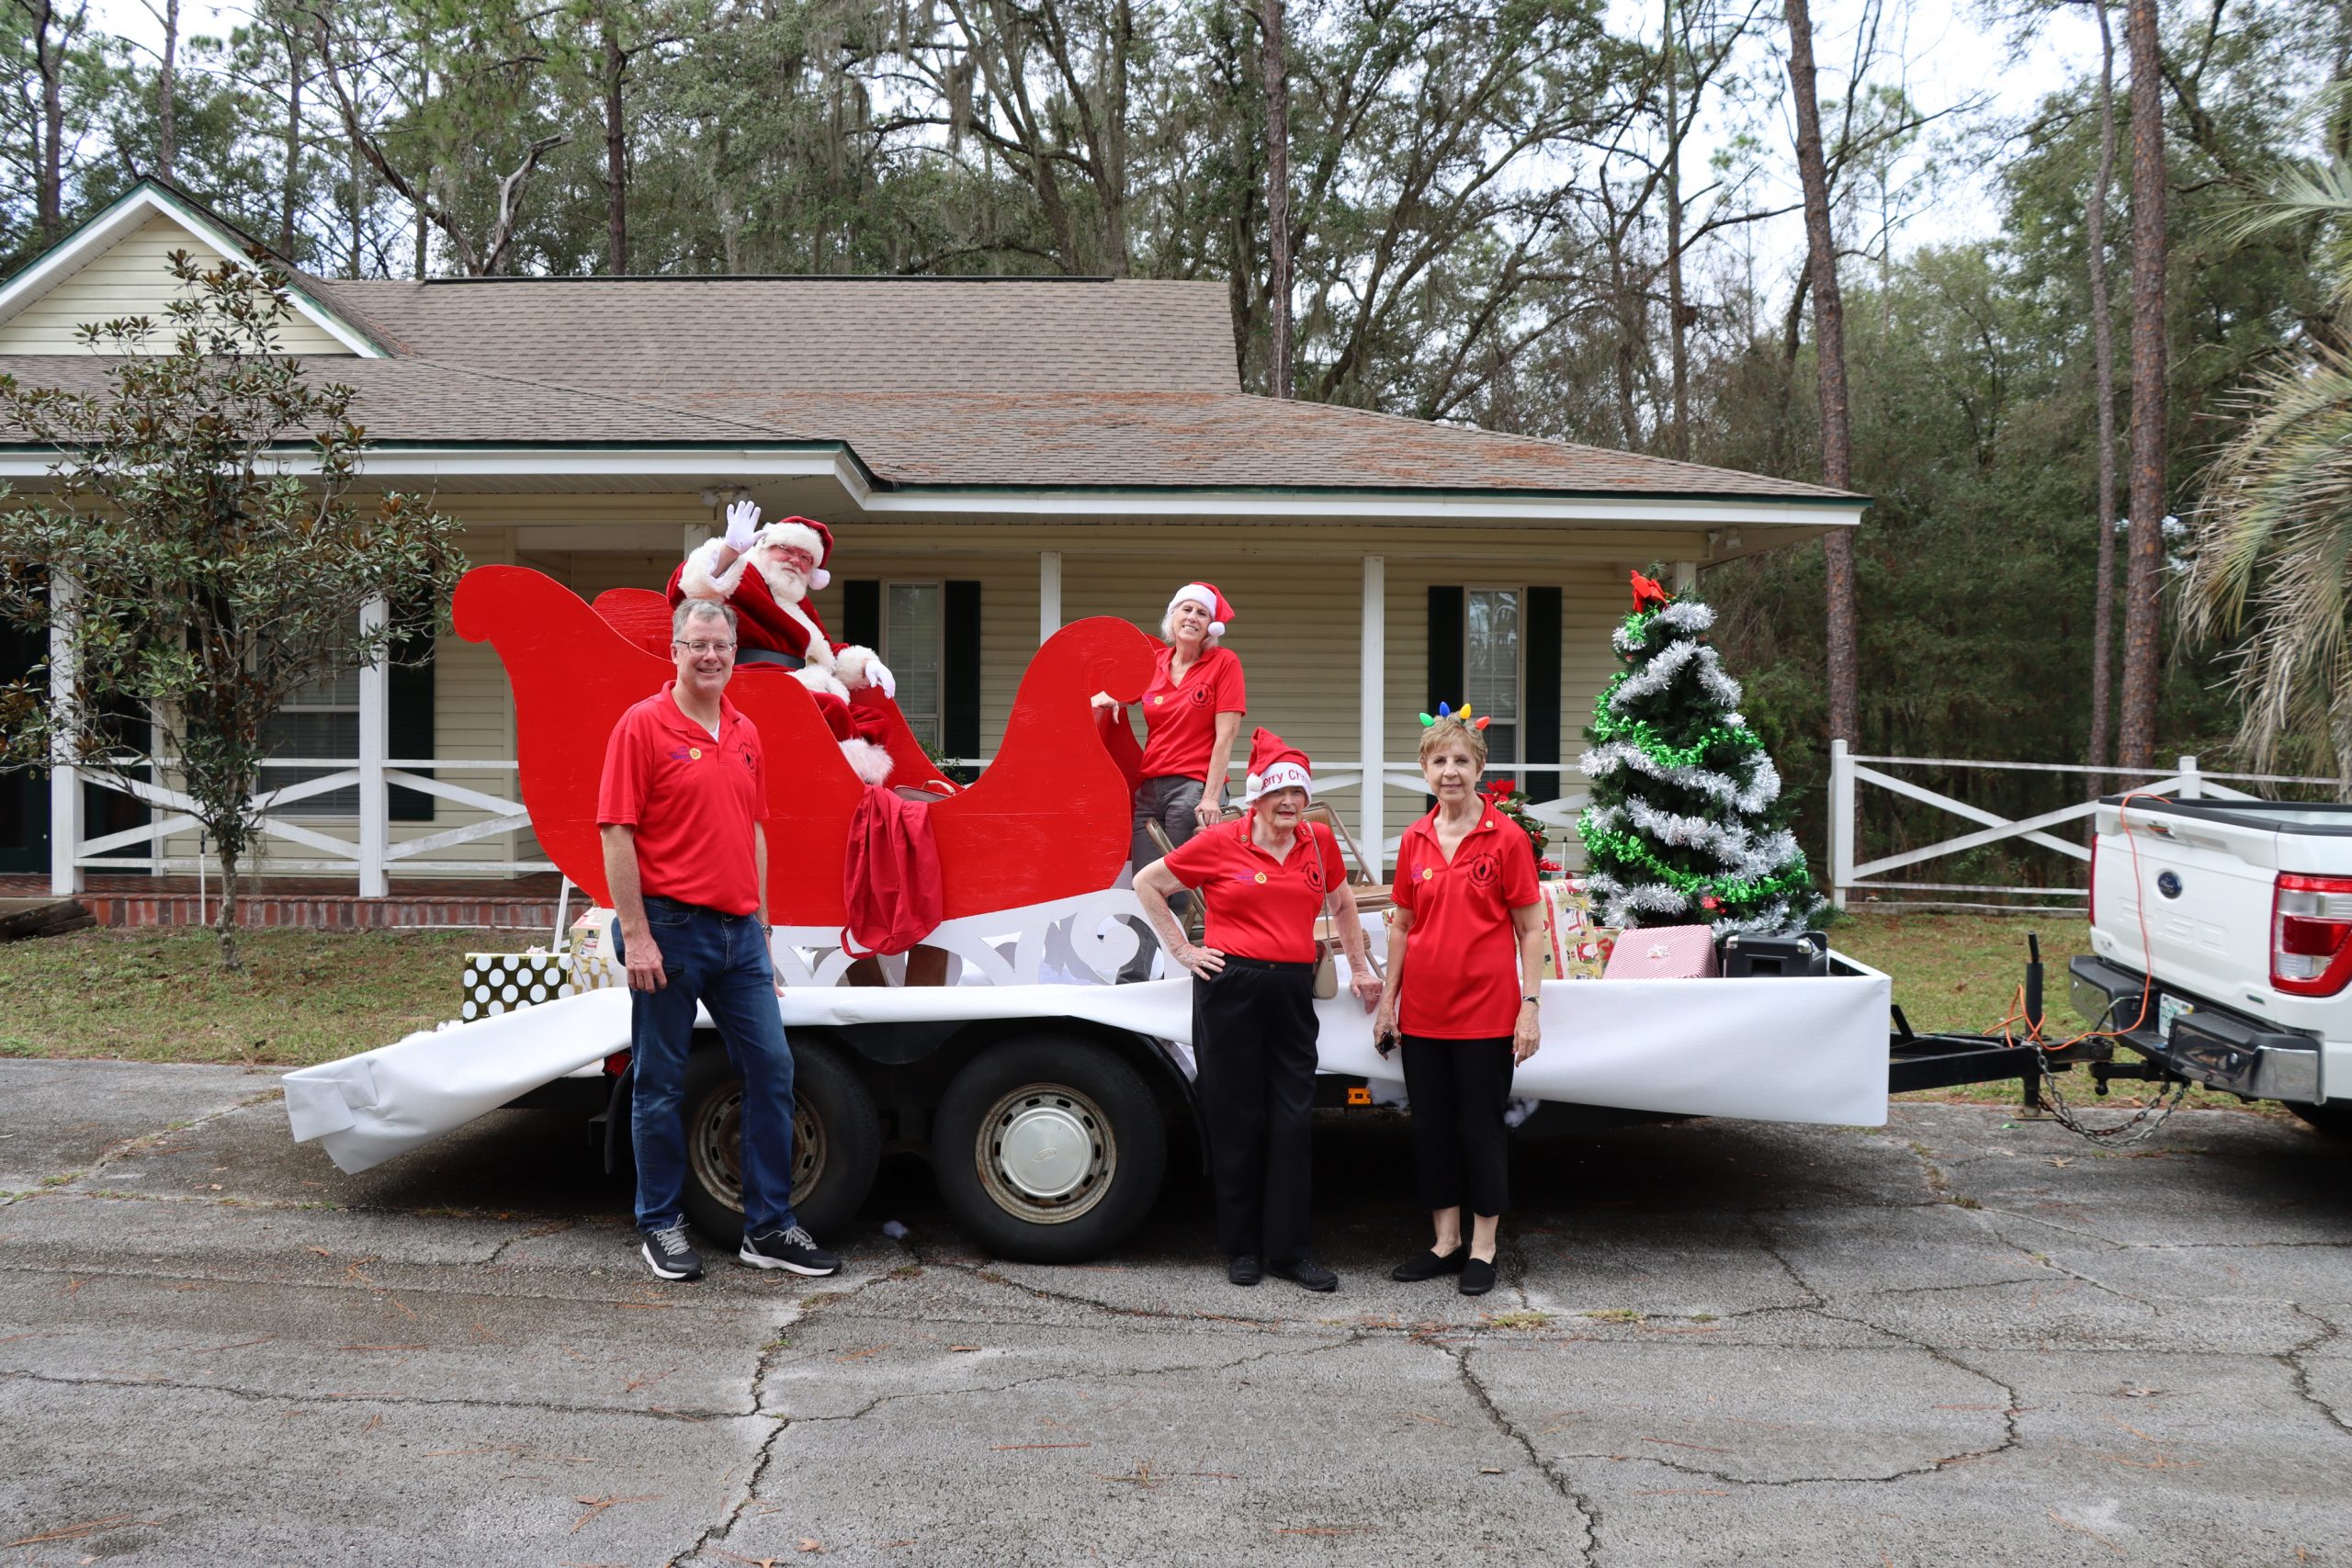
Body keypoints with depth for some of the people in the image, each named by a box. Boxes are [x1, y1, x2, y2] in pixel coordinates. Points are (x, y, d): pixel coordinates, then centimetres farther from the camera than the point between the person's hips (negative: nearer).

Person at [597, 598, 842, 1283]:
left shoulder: (746, 735, 12)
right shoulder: (643, 726, -7)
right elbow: (617, 834, -11)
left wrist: (761, 930, 15)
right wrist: (635, 935, -16)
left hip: (739, 933, 6)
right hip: (671, 929, -6)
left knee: (772, 1069, 5)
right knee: (661, 1084, 5)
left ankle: (768, 1227, 14)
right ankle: (661, 1225, 19)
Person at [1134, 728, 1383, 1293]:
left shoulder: (1319, 842, 9)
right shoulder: (1220, 842, -2)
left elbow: (1341, 904, 27)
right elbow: (1147, 884, 5)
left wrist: (1360, 967, 24)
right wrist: (1183, 950, 2)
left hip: (1292, 991, 3)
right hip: (1231, 987, -3)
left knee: (1294, 1119, 2)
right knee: (1237, 1120, 4)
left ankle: (1290, 1249, 12)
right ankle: (1243, 1248, 16)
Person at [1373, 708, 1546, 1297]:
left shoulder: (1506, 837, -6)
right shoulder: (1413, 840, 6)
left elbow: (1531, 929, -4)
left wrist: (1529, 1006, -9)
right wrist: (1389, 998, 11)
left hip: (1486, 1012, -4)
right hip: (1423, 1014, 5)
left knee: (1480, 1127, 4)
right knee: (1430, 1127, 11)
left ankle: (1482, 1249, 17)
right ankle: (1446, 1242, 24)